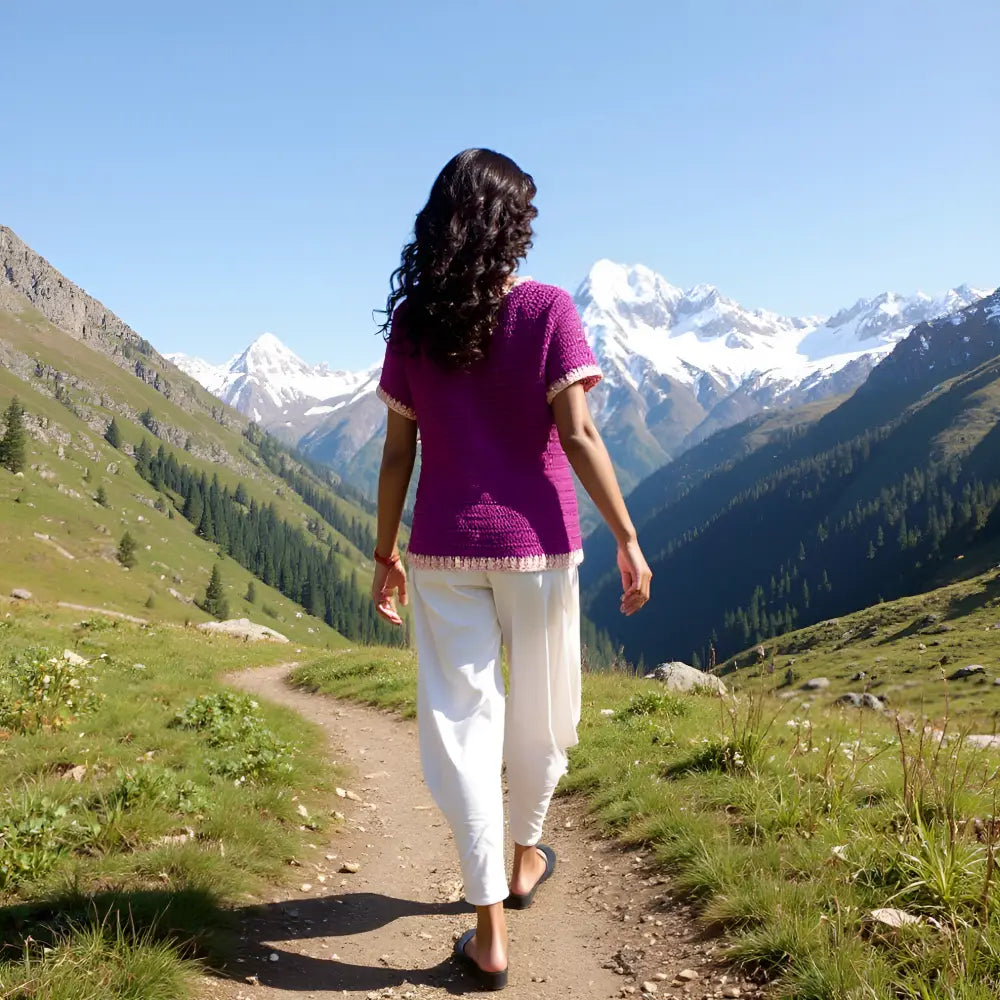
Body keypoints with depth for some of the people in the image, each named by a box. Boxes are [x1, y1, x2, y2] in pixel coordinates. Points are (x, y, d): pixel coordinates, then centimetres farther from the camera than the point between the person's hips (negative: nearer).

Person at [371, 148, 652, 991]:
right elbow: (578, 435, -13)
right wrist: (627, 538, -8)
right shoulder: (547, 309, -8)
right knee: (540, 708, 19)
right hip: (534, 542, -1)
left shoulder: (412, 322, 0)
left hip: (443, 548, 2)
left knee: (461, 717, 6)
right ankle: (524, 855, 40)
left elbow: (397, 452, 1)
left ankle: (489, 926, 6)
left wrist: (386, 553, 9)